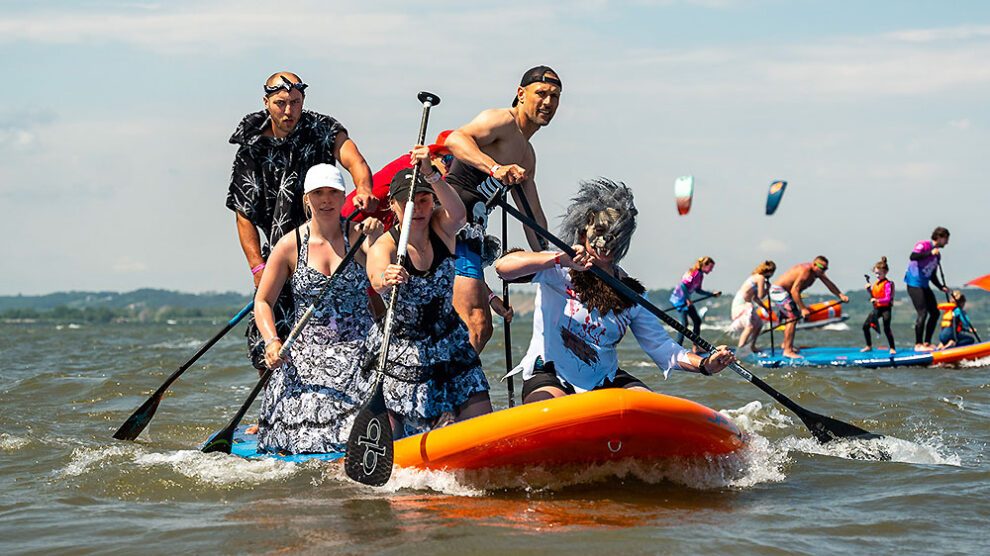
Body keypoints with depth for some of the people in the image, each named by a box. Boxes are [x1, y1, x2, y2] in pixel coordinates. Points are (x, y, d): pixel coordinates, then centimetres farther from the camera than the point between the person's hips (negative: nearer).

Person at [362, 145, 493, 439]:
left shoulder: (441, 229, -7)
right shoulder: (383, 247, -17)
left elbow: (457, 213, -31)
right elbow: (377, 279, -39)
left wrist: (430, 175, -46)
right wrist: (385, 280, -63)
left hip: (449, 345, 3)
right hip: (399, 353, -3)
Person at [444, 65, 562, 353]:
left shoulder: (527, 154, 25)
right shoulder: (502, 120, -4)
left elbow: (533, 216, 29)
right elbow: (455, 139, -24)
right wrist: (495, 168, -38)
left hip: (471, 234, 10)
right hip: (452, 222, -10)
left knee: (479, 329, 12)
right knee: (476, 326, -20)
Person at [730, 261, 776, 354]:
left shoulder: (756, 277, 17)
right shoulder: (761, 278, -12)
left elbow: (755, 298, 22)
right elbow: (760, 296, -14)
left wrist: (765, 307, 26)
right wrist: (768, 288, 2)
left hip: (746, 304, 10)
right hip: (741, 304, -10)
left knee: (759, 324, 19)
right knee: (750, 326, -21)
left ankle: (752, 347, 28)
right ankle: (740, 349, -26)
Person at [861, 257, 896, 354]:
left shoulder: (887, 284, -14)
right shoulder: (876, 283, 10)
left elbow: (887, 298, -22)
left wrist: (877, 300, -35)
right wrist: (869, 289, 2)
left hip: (885, 308, -8)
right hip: (877, 308, 8)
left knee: (886, 328, -14)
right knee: (865, 326, 7)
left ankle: (892, 348, -7)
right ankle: (869, 346, 20)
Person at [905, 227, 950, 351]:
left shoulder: (937, 254, 16)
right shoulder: (923, 245, -9)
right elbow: (913, 257, -29)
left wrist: (941, 287, 8)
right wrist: (930, 253, -31)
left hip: (924, 286, 9)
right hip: (914, 284, -9)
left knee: (935, 313, 7)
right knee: (923, 313, -13)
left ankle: (927, 343, 15)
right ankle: (918, 344, -8)